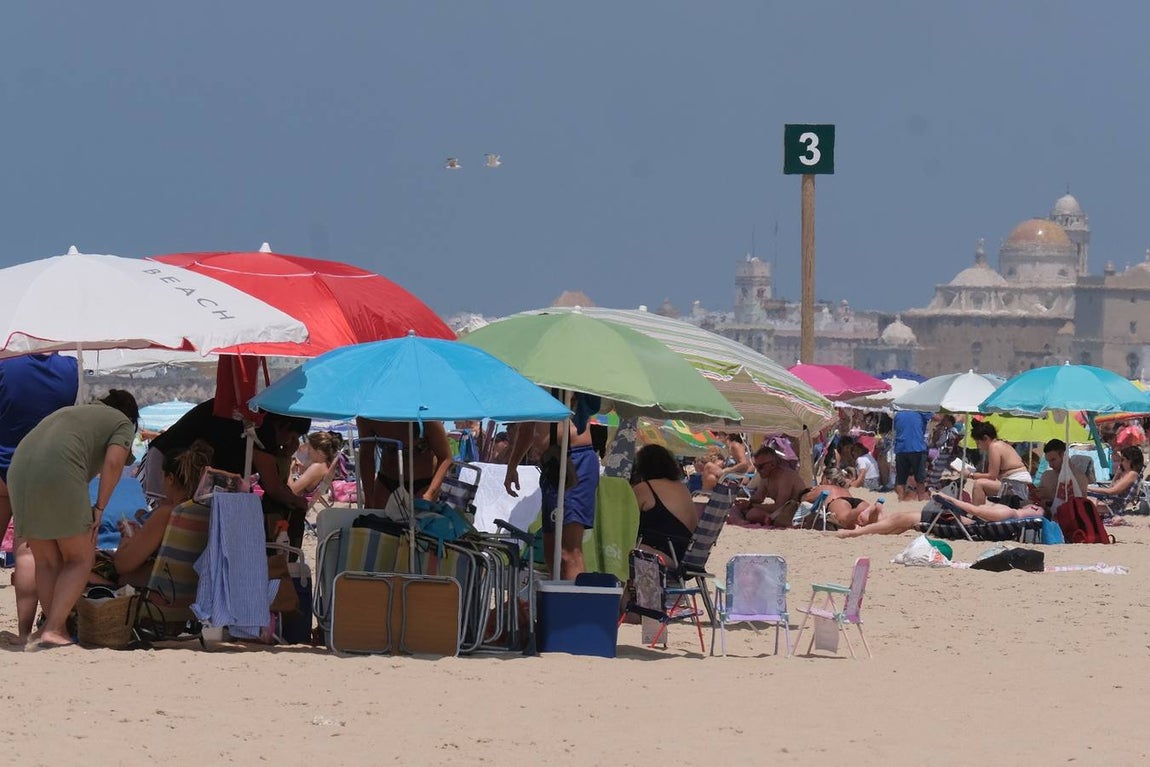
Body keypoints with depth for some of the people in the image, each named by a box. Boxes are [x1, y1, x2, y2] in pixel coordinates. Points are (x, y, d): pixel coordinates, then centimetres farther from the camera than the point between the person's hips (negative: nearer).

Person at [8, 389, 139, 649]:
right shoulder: (123, 423, 18)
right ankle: (53, 629, -7)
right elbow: (113, 461, -1)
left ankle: (52, 627, 8)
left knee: (45, 562, 15)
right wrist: (99, 508, 4)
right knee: (80, 559, 4)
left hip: (18, 470, 6)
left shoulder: (69, 412, 36)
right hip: (59, 473, -6)